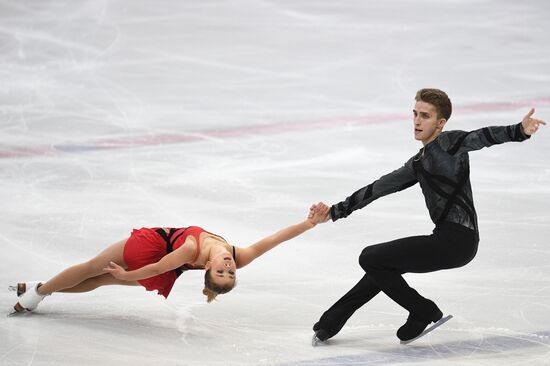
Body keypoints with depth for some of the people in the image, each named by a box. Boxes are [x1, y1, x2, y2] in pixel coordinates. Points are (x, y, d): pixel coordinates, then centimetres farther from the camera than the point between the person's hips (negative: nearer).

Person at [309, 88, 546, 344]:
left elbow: (481, 138, -23)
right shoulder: (419, 163, 20)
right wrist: (335, 212, 28)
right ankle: (330, 323, 36)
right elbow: (380, 187, 26)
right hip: (446, 238, 9)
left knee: (370, 258, -5)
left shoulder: (447, 143, -5)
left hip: (457, 239, -9)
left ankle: (425, 313, 4)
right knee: (382, 264, 25)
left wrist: (519, 131, -43)